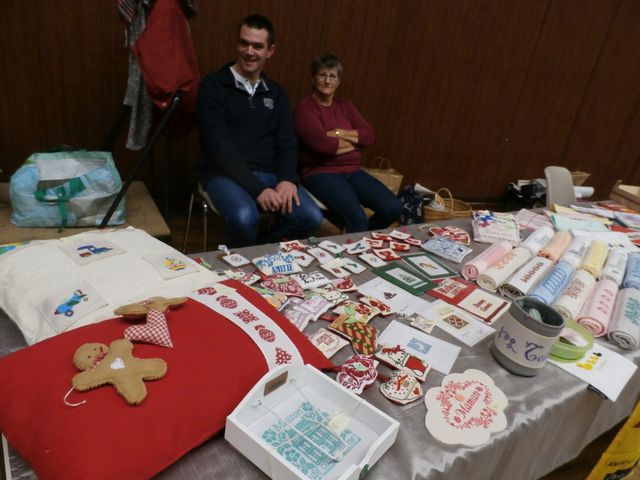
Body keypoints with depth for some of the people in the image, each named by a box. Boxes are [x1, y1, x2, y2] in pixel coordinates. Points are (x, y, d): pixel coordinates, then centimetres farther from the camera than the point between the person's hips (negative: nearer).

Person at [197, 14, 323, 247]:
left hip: (268, 174, 5)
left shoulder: (276, 93, 15)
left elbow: (287, 144, 9)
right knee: (244, 218, -35)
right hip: (224, 173, -4)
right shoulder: (213, 85, -1)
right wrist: (257, 189, -21)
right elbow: (219, 145, -12)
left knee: (311, 216, -19)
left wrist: (288, 179, -13)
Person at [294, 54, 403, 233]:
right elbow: (321, 143, -17)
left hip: (351, 171, 7)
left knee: (393, 208, -12)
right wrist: (354, 140, 0)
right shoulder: (304, 107, -2)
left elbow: (368, 135, 8)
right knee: (358, 218, -31)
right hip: (320, 173, -7)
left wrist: (339, 133, -7)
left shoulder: (345, 106, 18)